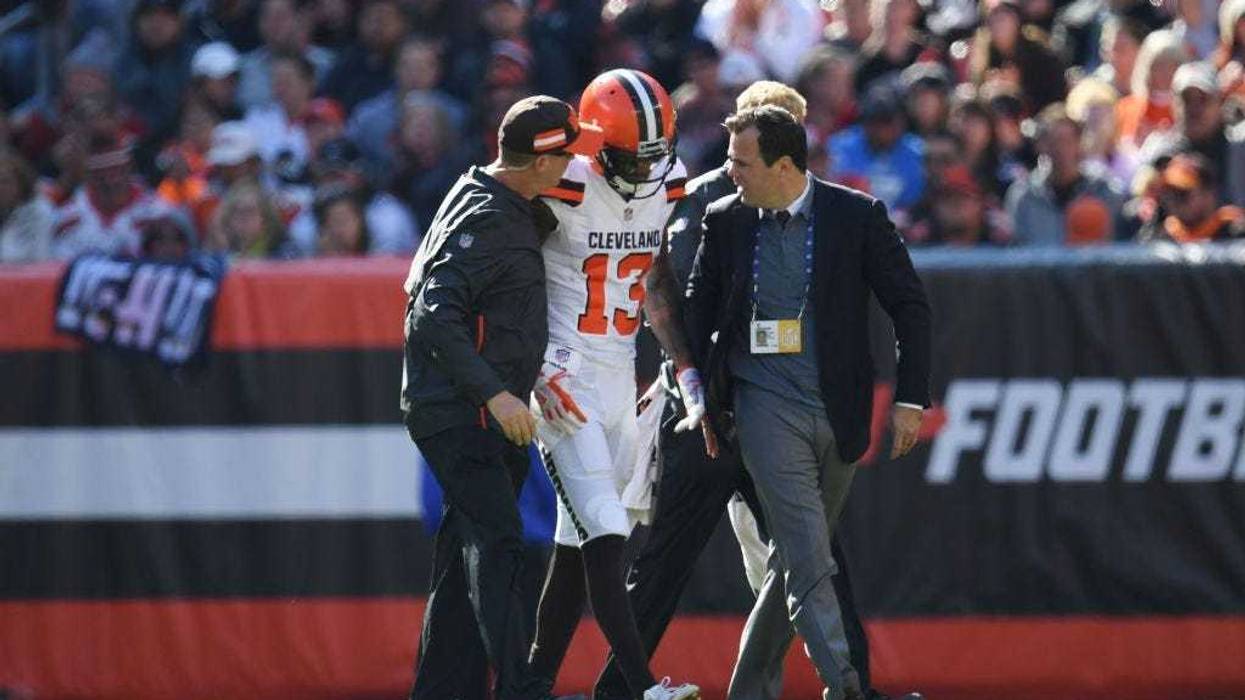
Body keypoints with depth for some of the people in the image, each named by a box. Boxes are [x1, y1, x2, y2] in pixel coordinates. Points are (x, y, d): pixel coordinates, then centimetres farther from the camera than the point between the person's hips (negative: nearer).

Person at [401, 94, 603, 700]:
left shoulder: (509, 208, 13)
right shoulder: (484, 218, -17)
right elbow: (435, 315, -26)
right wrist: (495, 393, -31)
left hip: (485, 416, 10)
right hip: (458, 413, -10)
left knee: (465, 557, 11)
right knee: (496, 544, -17)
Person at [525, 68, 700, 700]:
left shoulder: (668, 188, 5)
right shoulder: (562, 191, -16)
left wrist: (688, 368, 13)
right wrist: (541, 371, -13)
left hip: (621, 380, 7)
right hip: (563, 383, -7)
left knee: (578, 544, 10)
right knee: (605, 537, -16)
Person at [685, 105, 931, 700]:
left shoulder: (857, 216, -4)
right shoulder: (726, 221, 1)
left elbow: (910, 308, 1)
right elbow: (696, 311, 15)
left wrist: (910, 400, -3)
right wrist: (699, 397, 11)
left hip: (840, 407, 1)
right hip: (766, 405, -1)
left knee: (801, 554, 10)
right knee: (807, 557, -13)